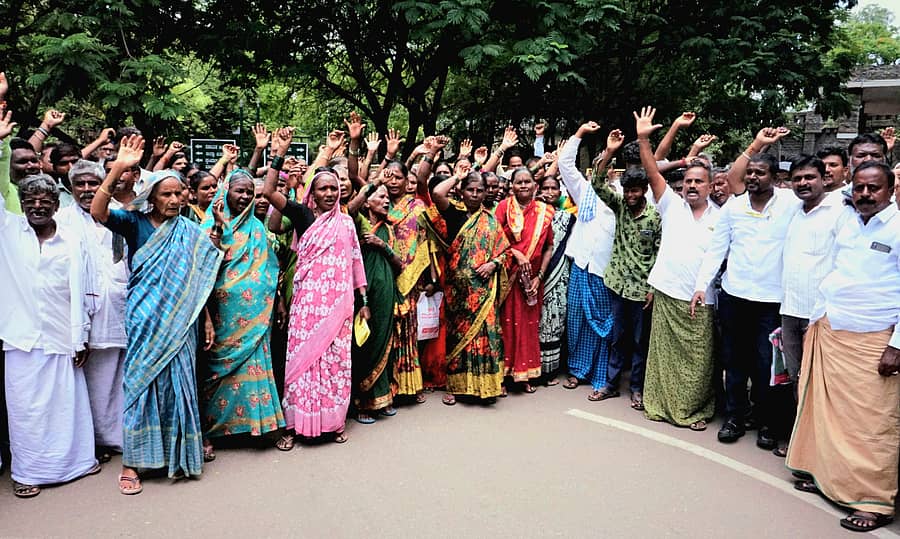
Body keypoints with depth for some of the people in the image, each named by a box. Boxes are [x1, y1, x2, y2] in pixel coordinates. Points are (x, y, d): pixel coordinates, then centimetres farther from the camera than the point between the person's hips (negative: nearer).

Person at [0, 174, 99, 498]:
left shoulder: (73, 242, 3)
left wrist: (82, 337, 4)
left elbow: (83, 292, 5)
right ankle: (27, 472, 19)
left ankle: (77, 459, 26)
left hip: (62, 337, 0)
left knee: (68, 401, 10)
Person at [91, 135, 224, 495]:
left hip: (178, 322, 2)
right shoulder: (136, 223, 0)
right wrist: (118, 169, -29)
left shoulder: (189, 232, 7)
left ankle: (177, 453, 21)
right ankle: (132, 462, 12)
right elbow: (97, 211, -20)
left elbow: (200, 281, 9)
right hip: (143, 319, -2)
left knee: (177, 382, 7)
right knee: (139, 382, 2)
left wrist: (206, 319, 6)